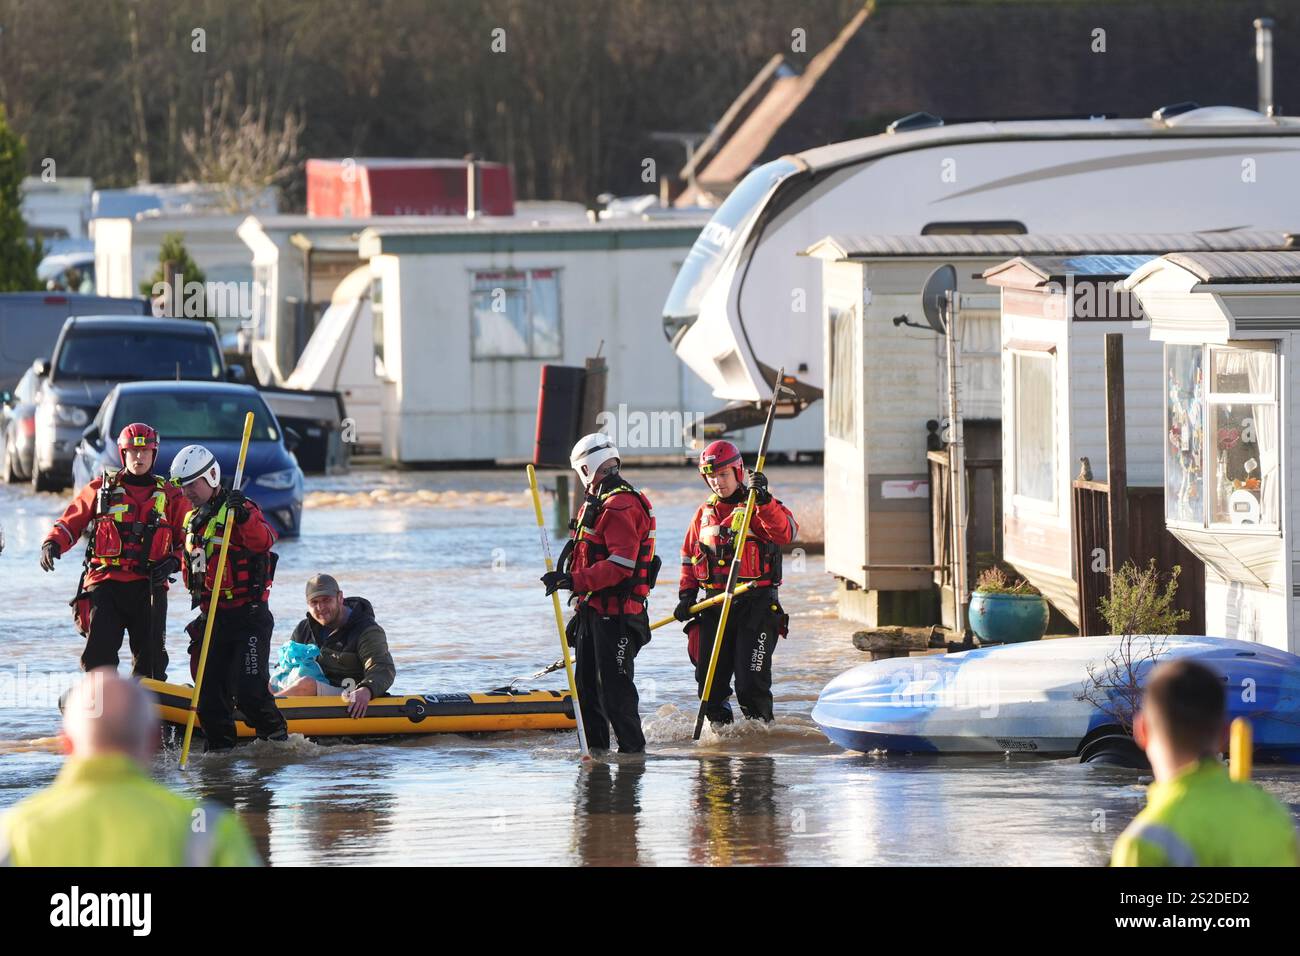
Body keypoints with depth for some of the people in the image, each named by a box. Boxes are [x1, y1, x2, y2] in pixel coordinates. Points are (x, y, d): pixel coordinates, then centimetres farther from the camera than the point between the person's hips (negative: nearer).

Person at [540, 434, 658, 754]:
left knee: (614, 686, -8)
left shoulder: (621, 507, -16)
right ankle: (595, 748, 19)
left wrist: (574, 580, -28)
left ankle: (633, 748, -2)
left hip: (616, 615, -10)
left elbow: (620, 565, -25)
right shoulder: (598, 504, 18)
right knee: (587, 683, 12)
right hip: (594, 610, 10)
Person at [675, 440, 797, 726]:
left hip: (756, 606, -5)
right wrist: (686, 594, 8)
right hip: (714, 606, 5)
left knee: (751, 684, -10)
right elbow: (689, 556, 21)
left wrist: (763, 500, -31)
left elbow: (785, 533, -21)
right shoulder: (704, 514, 15)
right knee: (710, 682, 6)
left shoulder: (759, 508, -2)